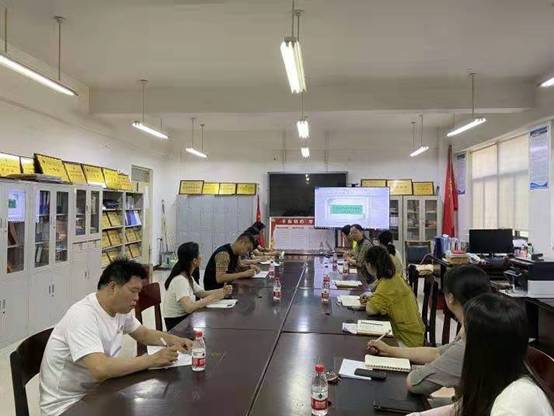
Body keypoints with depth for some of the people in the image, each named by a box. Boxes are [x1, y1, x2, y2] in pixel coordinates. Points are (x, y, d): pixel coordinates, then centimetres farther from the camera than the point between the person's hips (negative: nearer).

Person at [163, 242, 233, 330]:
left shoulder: (188, 277, 6)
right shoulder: (180, 280, -23)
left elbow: (202, 293, 12)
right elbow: (189, 308, -33)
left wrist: (222, 291, -4)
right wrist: (213, 297, -24)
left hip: (185, 317, 8)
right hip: (176, 324, -8)